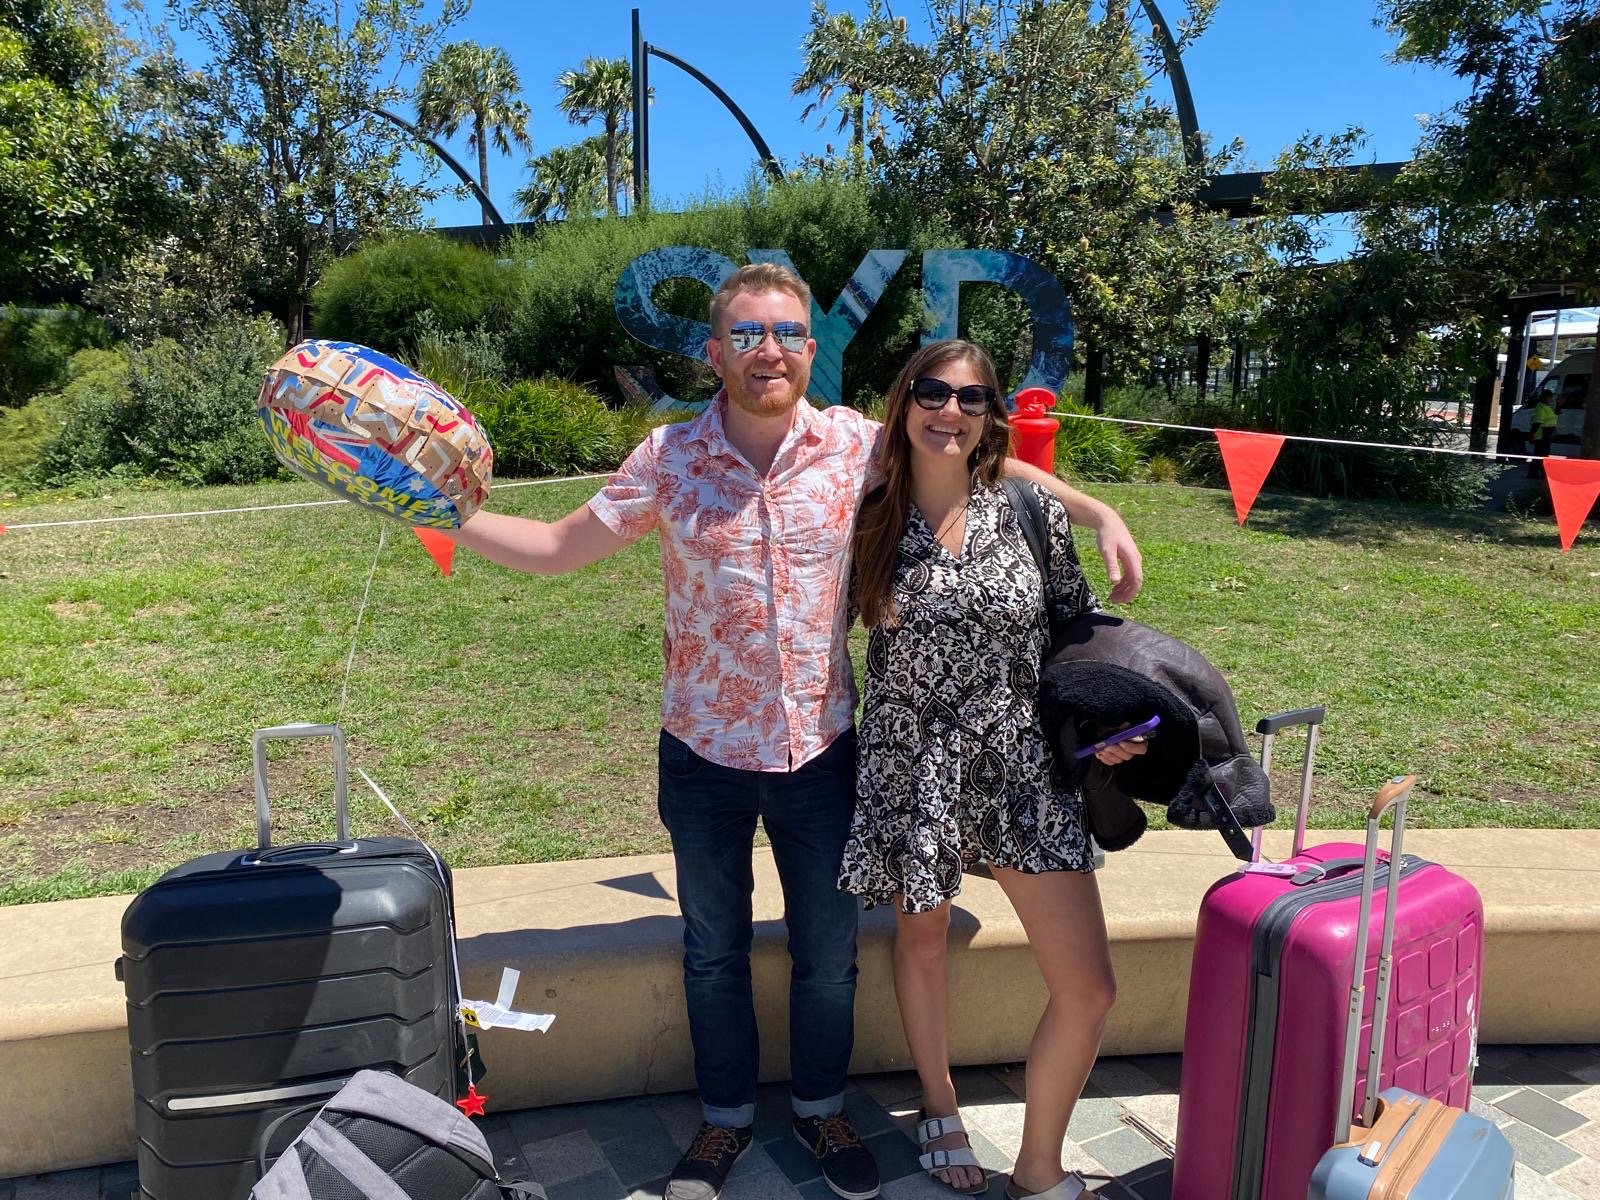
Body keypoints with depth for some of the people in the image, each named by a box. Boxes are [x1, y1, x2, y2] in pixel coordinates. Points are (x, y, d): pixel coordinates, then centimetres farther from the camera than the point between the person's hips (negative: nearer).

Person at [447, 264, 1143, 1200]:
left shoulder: (856, 444, -8)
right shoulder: (668, 459, -8)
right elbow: (562, 547, -2)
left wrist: (1099, 514, -6)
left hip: (822, 750, 0)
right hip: (704, 753, 0)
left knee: (829, 953, 16)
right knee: (714, 951, 18)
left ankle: (822, 1107, 43)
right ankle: (728, 1117, 42)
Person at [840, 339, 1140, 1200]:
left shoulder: (1031, 510, -3)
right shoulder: (870, 522, -3)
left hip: (1022, 769, 1)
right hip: (912, 767, 0)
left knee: (1089, 988, 0)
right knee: (921, 939, 19)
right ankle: (939, 1107, 48)